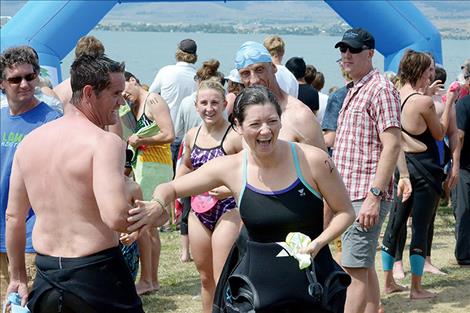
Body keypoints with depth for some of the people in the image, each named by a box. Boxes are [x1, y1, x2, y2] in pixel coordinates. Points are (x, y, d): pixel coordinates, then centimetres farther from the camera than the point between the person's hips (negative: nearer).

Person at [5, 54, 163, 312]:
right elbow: (116, 218, -27)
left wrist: (18, 277, 23)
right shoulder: (104, 142, -15)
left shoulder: (29, 142, 6)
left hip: (45, 279, 6)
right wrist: (156, 215, -7)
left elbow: (13, 217, 13)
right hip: (95, 274, -6)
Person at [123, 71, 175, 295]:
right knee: (149, 225, 11)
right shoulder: (135, 106, 17)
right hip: (142, 167, 10)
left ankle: (146, 279, -7)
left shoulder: (153, 101, -10)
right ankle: (153, 280, 16)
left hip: (155, 167, -10)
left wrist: (141, 140, -13)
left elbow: (169, 135, -18)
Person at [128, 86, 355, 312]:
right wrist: (156, 206, -22)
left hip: (313, 280, -1)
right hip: (259, 280, 2)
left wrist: (318, 243, -19)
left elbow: (345, 212, -1)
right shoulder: (230, 168, -7)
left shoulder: (312, 160, -13)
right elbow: (170, 189, 2)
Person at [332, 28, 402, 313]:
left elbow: (392, 146, -19)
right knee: (365, 267, 13)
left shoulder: (380, 89, -11)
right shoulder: (354, 91, 19)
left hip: (366, 196, -10)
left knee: (355, 269, -10)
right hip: (349, 193, 10)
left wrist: (374, 196, -24)